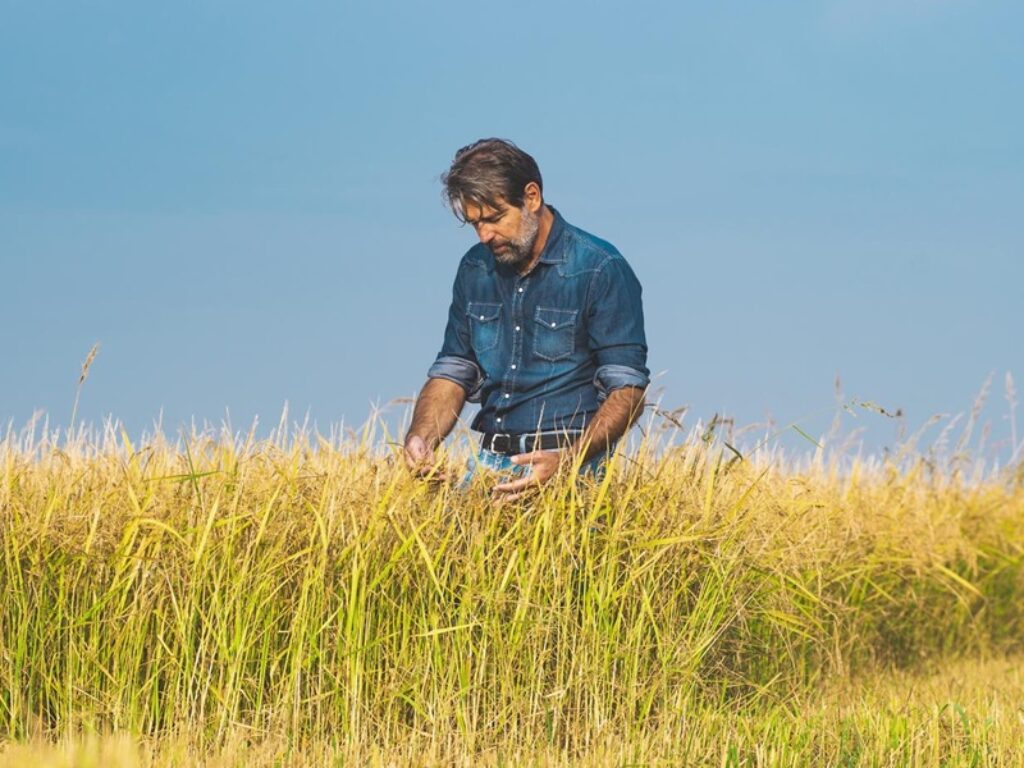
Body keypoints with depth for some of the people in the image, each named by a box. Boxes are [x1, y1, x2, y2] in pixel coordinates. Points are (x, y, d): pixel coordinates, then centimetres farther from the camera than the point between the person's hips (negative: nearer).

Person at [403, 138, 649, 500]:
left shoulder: (601, 270, -4)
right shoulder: (475, 270, 14)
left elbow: (627, 390, -7)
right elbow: (452, 373, 18)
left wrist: (568, 462, -22)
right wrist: (420, 437, -3)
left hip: (571, 467, -4)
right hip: (489, 461, 4)